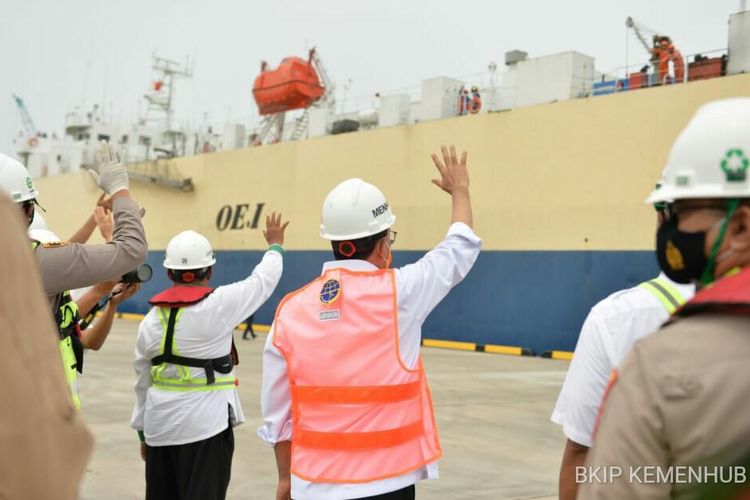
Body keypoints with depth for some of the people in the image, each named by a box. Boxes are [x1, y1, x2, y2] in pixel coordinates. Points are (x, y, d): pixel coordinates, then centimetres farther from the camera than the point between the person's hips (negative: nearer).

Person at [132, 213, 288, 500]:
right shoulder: (220, 304, -12)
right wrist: (275, 247, 22)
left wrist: (143, 432, 20)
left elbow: (143, 382, 10)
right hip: (205, 424, -5)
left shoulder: (152, 318, 4)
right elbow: (262, 281, 3)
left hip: (160, 427, 5)